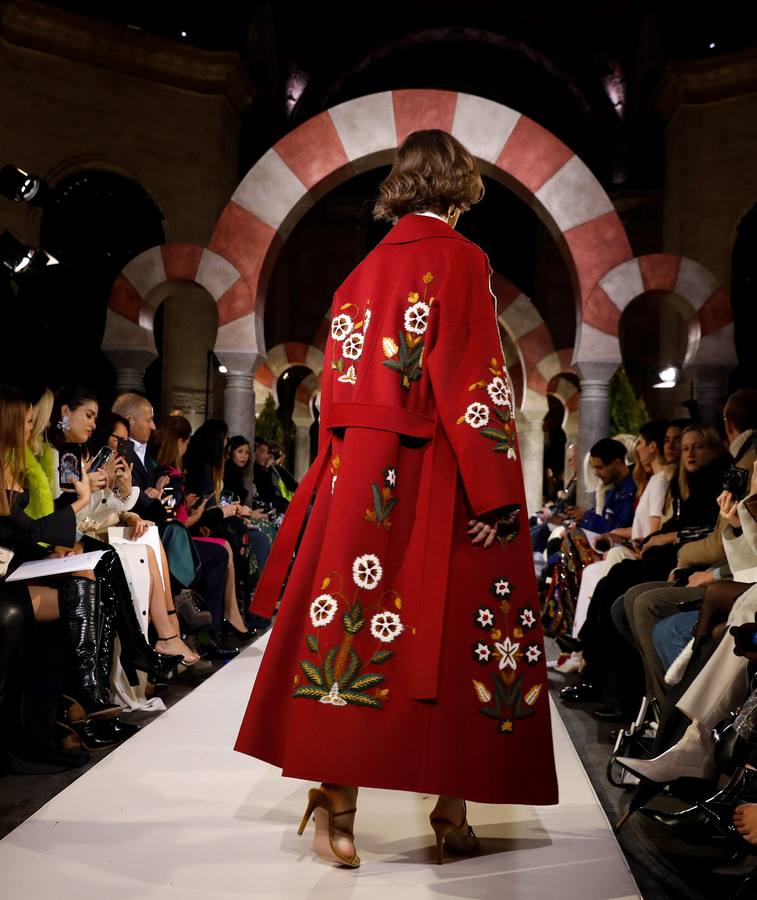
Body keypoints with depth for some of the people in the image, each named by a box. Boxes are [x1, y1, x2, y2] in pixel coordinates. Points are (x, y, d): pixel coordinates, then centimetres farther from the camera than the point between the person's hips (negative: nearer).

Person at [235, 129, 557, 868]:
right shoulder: (461, 260, -6)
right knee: (451, 633, 3)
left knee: (357, 618, 6)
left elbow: (339, 388, 12)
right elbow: (473, 382, -14)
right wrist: (493, 495, -14)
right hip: (434, 478, -5)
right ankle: (453, 816, 11)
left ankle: (337, 805, 6)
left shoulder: (364, 271, 12)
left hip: (359, 474, 6)